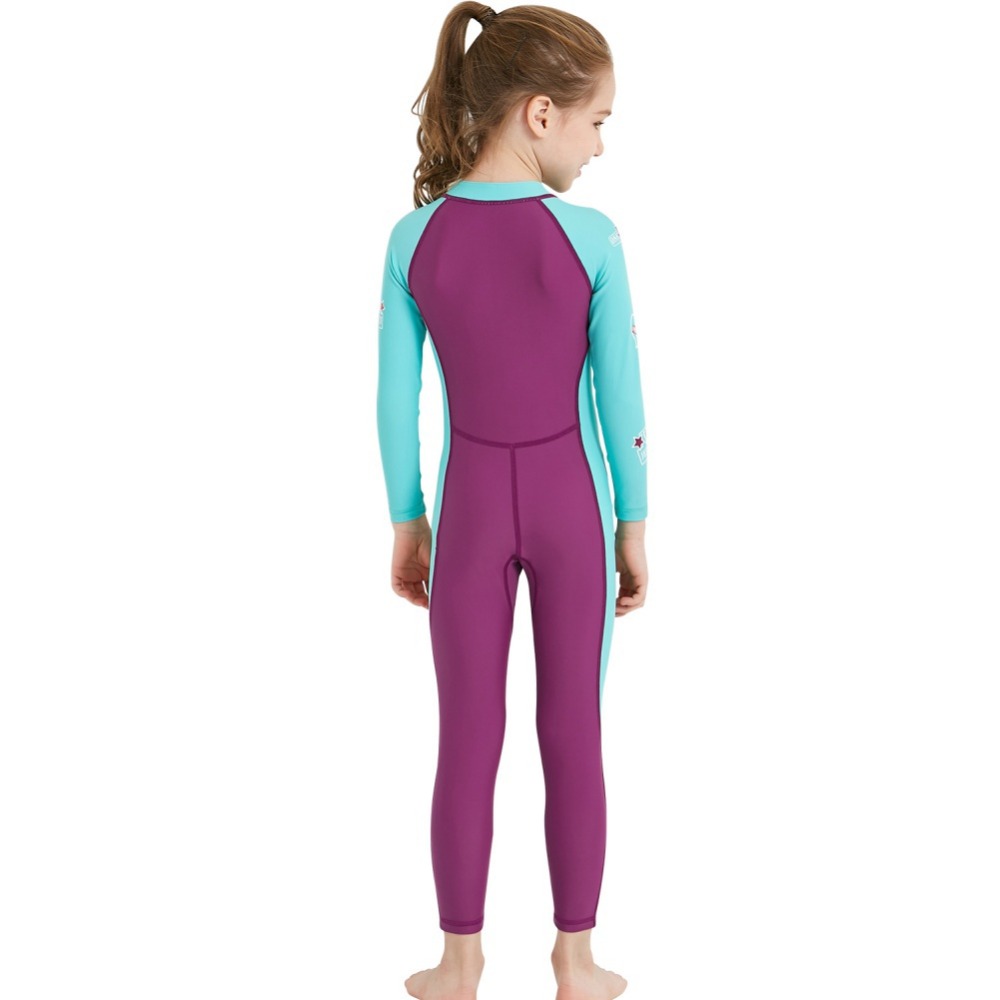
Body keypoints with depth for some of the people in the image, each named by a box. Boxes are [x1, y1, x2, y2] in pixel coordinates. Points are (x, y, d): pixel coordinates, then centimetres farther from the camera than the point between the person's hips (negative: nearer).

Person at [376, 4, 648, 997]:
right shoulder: (591, 239, -13)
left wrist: (407, 524, 9)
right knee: (573, 737, 10)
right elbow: (621, 400, -8)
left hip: (469, 510, 1)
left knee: (468, 741, 11)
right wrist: (633, 528, 4)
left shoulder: (414, 238, -7)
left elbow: (396, 401, -2)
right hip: (571, 507, -1)